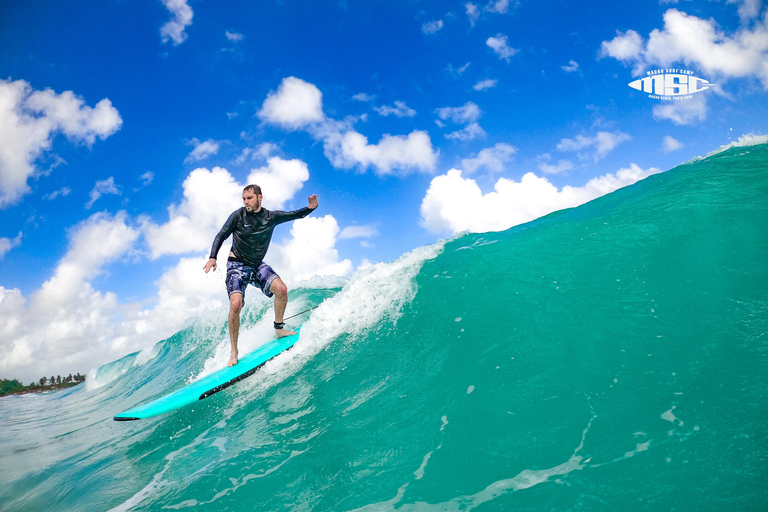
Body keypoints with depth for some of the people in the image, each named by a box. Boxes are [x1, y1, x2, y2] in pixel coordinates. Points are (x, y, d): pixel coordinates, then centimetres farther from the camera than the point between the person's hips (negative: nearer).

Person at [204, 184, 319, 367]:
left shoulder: (271, 217, -3)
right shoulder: (238, 215, -10)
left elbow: (297, 215, 3)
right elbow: (220, 237, -4)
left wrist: (311, 207, -16)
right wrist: (212, 257, -17)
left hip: (257, 265, 3)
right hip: (237, 265, -3)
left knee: (281, 289, -18)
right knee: (236, 304, -22)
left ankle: (279, 329, 6)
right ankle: (234, 352, -9)